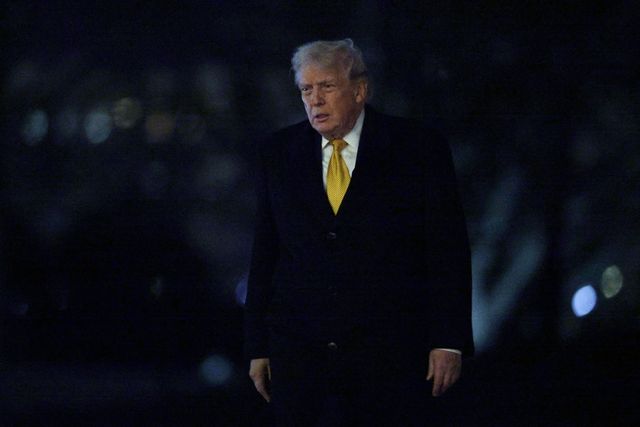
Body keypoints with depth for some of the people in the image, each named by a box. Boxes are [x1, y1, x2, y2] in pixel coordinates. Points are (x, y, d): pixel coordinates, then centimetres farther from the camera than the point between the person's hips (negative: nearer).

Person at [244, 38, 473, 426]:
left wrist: (448, 342, -6)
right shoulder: (278, 154, 9)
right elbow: (265, 255, 11)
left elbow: (448, 250, 0)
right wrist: (258, 348, 7)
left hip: (390, 351, -2)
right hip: (300, 356, 3)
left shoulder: (420, 149, 0)